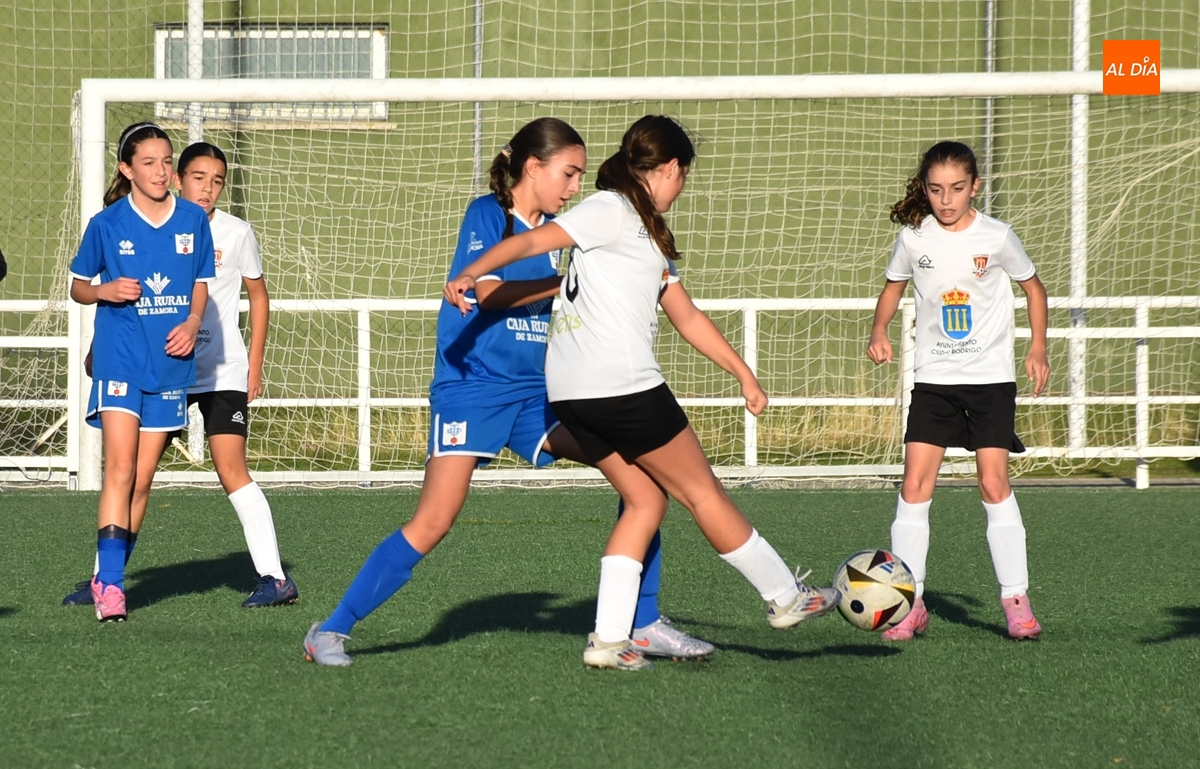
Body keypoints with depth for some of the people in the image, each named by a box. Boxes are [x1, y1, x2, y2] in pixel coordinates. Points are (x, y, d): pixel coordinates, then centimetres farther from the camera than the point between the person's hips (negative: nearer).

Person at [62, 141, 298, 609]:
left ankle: (275, 578, -12)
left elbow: (258, 297, 10)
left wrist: (255, 366, 5)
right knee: (137, 473, -1)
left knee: (231, 471, -14)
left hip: (223, 373, -2)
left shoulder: (236, 233, 0)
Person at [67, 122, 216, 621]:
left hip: (171, 362, 3)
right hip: (120, 359, -3)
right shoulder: (107, 224, -4)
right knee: (120, 467, -16)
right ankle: (109, 581, -18)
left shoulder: (192, 221, 3)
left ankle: (110, 574, 18)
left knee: (142, 477, 7)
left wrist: (192, 323, -4)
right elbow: (77, 285, 7)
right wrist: (104, 291, -15)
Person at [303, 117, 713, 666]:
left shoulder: (556, 230, 13)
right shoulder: (487, 214, -5)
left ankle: (645, 625, 4)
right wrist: (567, 282, -16)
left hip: (536, 394, 7)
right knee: (433, 522, -16)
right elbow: (489, 291, -18)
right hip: (471, 388, -7)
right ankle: (330, 631, -5)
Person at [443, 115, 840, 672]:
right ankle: (785, 597, 16)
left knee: (646, 499, 10)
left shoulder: (649, 234, 23)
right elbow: (531, 242, -17)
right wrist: (470, 275, -31)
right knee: (702, 491, 4)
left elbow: (688, 318, 28)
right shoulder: (611, 210, -7)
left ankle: (608, 640, 2)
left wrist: (743, 374, 29)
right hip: (622, 388, -10)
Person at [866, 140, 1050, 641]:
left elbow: (1033, 286, 9)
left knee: (994, 483, -10)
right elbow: (894, 287, 17)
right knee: (915, 486, -6)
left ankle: (1016, 599, -2)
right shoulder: (913, 237, 0)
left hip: (990, 377, -2)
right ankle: (909, 603, 0)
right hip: (933, 377, 2)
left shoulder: (995, 237, -5)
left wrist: (1037, 348, 1)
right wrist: (879, 332, 0)